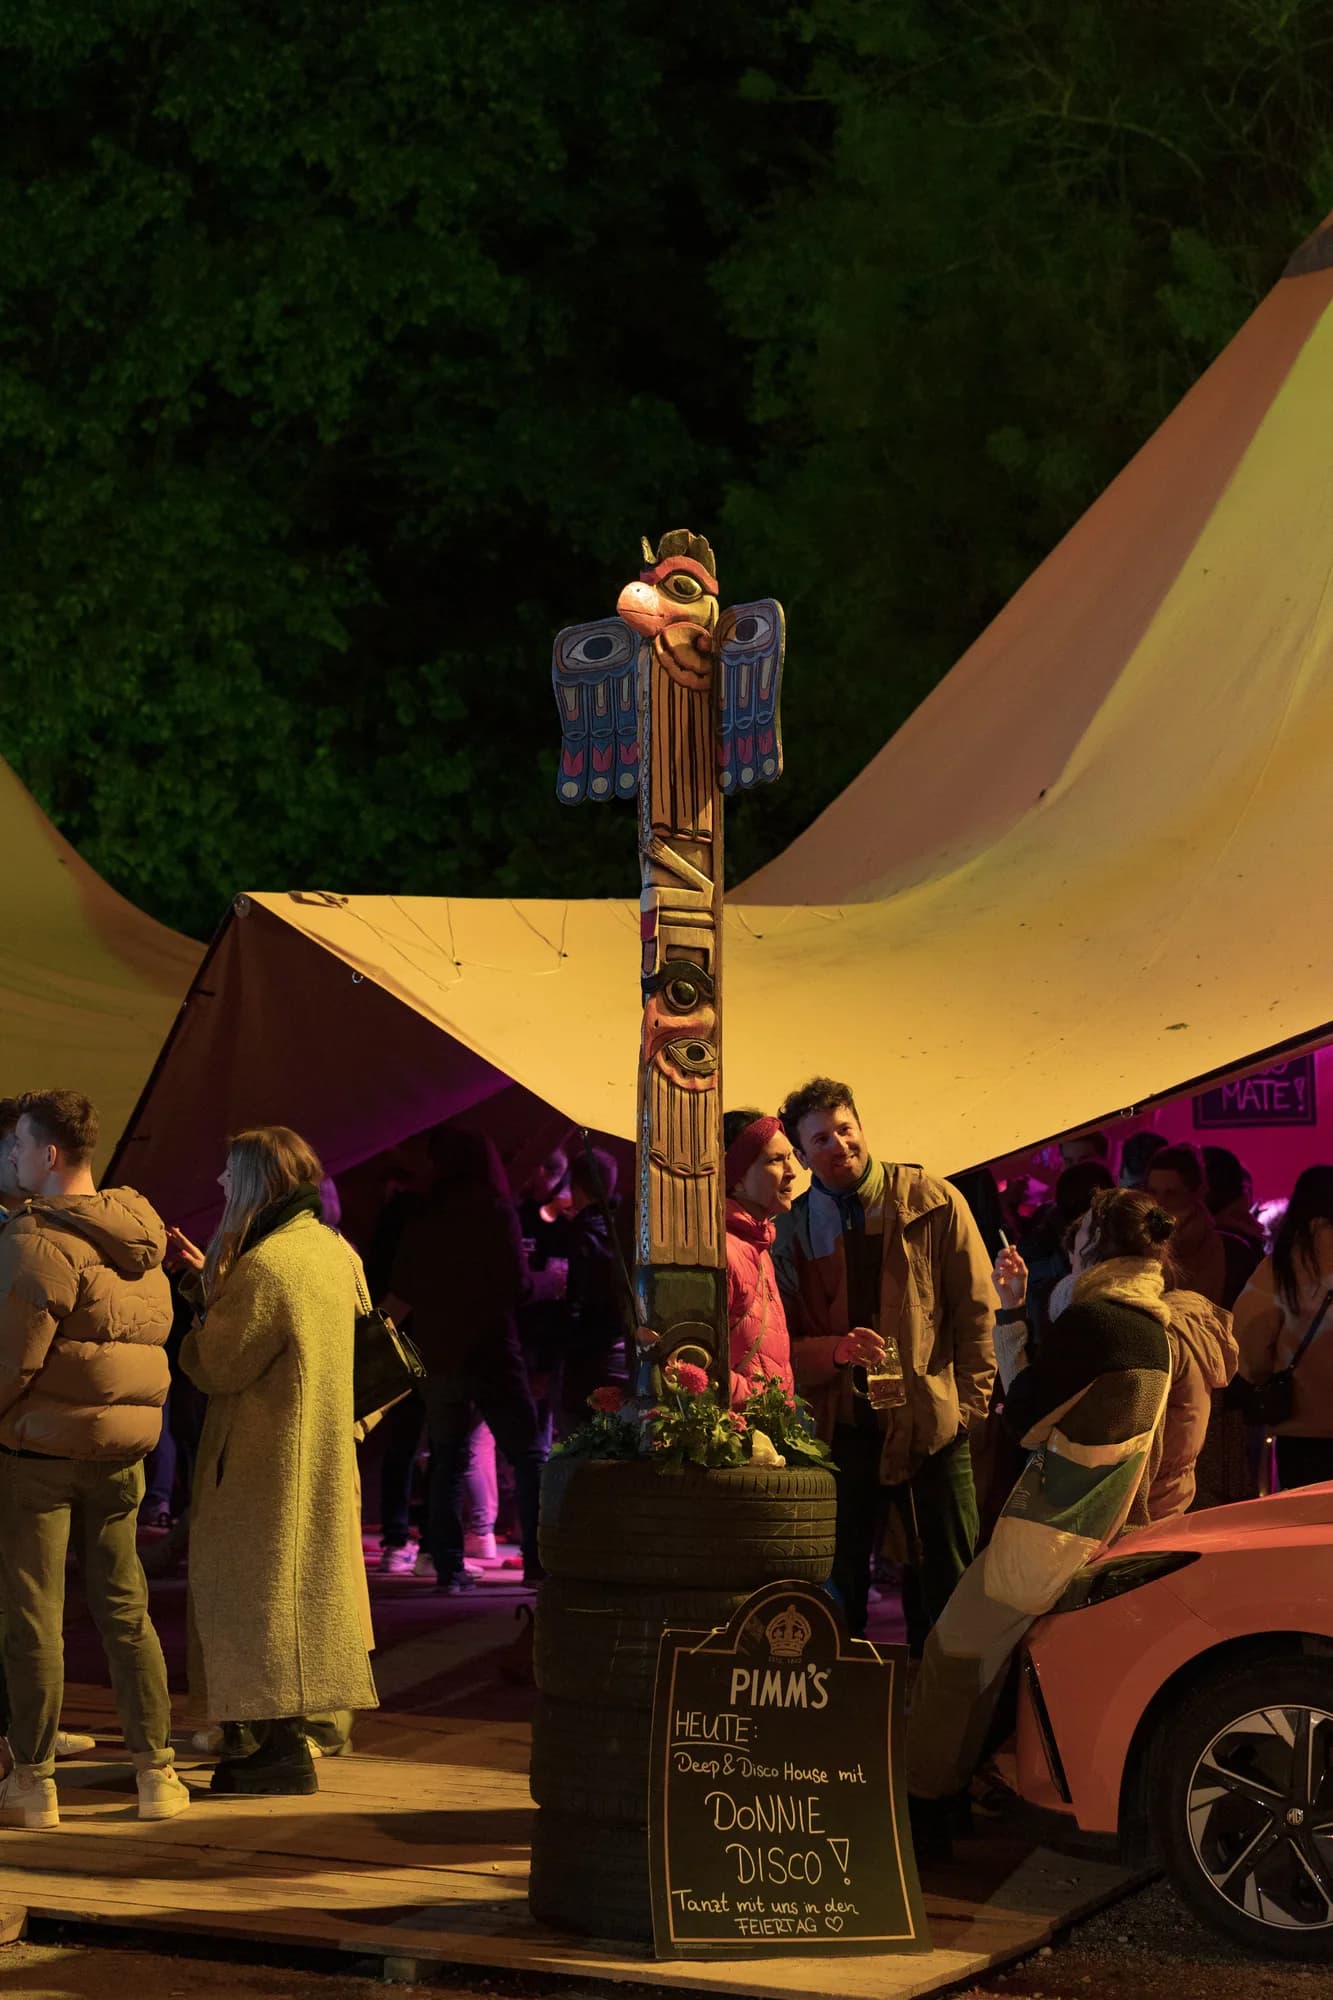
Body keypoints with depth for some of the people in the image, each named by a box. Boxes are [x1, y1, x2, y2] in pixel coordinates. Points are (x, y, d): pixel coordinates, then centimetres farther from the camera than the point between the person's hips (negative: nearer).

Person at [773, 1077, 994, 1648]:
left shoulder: (934, 1203, -1)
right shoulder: (791, 1229, 5)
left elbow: (976, 1308, 2)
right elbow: (783, 1339, 5)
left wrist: (969, 1402, -3)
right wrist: (836, 1350, -16)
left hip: (928, 1421, -1)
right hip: (837, 1424, 2)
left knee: (945, 1581, 2)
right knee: (836, 1587, 5)